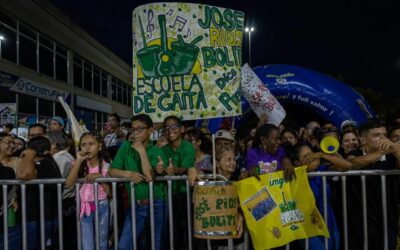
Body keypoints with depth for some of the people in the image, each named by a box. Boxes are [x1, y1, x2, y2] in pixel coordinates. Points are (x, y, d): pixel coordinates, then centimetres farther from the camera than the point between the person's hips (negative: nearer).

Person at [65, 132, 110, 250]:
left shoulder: (106, 166, -6)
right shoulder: (79, 164, -4)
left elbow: (110, 192, -6)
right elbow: (68, 184, -21)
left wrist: (100, 178, -20)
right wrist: (79, 161, -22)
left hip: (102, 206, 0)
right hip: (85, 208, 0)